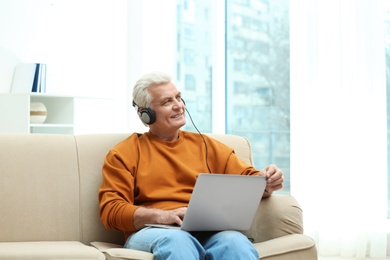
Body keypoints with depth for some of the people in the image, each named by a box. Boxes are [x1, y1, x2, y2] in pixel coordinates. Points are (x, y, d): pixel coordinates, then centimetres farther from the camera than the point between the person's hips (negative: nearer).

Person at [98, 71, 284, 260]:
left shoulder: (205, 145, 25)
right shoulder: (124, 153, 14)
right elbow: (111, 210, 4)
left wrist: (265, 182, -7)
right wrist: (162, 215, -13)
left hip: (207, 231, 2)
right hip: (153, 231, -2)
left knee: (235, 242, -35)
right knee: (176, 240, -39)